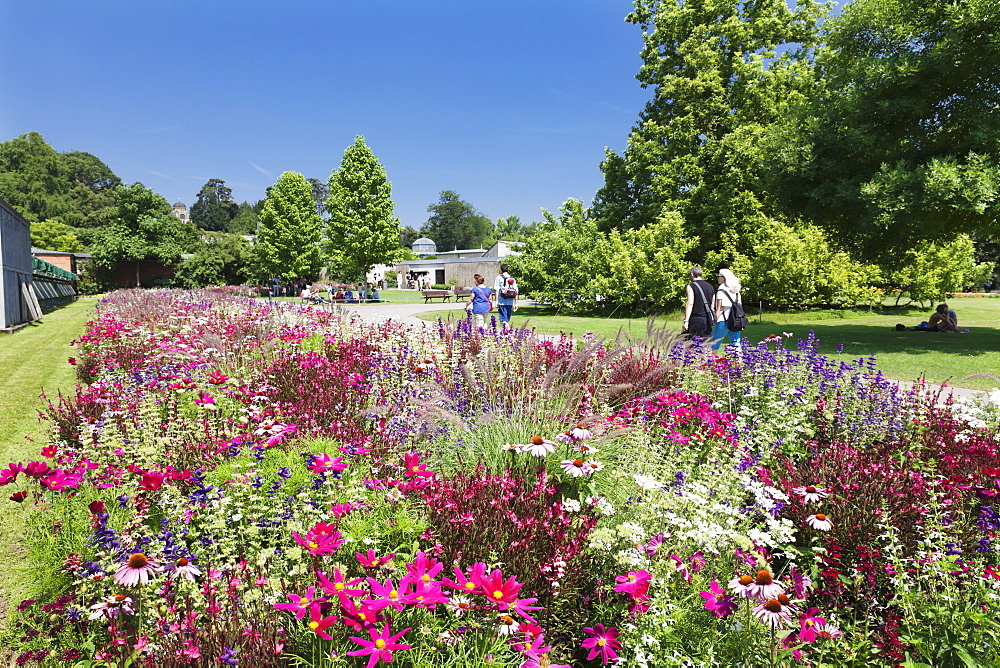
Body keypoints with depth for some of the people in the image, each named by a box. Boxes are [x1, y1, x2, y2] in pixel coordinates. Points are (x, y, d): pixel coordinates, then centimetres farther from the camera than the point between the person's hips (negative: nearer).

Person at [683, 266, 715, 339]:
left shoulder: (691, 286, -5)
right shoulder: (710, 286, 17)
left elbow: (690, 304, -15)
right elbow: (712, 304, 20)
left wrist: (686, 320, -18)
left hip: (696, 319, -7)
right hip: (707, 320, 7)